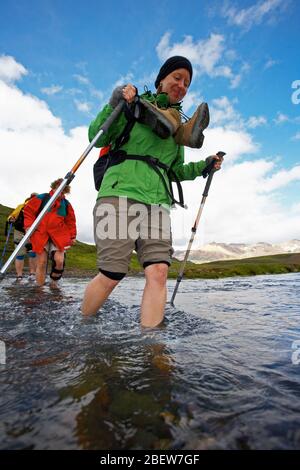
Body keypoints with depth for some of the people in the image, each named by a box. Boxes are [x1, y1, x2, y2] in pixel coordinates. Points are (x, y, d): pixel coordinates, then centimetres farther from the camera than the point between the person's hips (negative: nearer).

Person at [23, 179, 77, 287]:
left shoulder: (66, 204, 6)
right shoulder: (42, 198, -2)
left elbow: (70, 221, 12)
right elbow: (28, 210, 4)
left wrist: (72, 236, 10)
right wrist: (28, 226, -7)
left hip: (59, 236, 1)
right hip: (41, 235, -1)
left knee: (59, 260, -13)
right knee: (41, 262, 0)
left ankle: (54, 281, 13)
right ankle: (40, 285, 16)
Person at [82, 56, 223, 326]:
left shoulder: (179, 126, 25)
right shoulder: (136, 103, 11)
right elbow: (97, 139, 4)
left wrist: (204, 166, 18)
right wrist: (114, 105, -9)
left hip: (157, 201, 5)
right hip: (120, 192, -5)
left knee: (159, 272, -12)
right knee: (112, 276, -7)